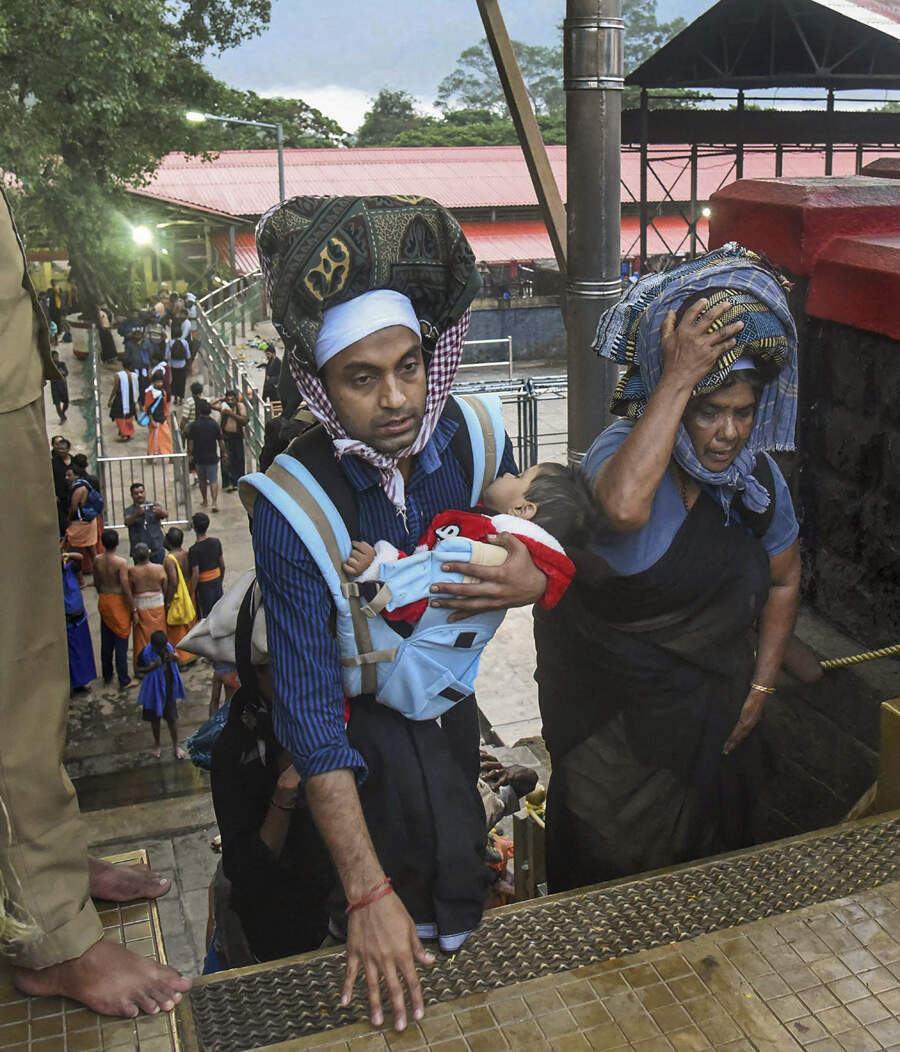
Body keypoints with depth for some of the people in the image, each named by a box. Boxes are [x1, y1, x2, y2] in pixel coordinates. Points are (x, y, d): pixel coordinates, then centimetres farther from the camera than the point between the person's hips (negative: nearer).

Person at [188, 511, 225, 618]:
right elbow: (222, 566, 4)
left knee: (206, 617, 7)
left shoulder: (194, 550, -21)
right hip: (217, 582, 5)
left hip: (204, 586, -5)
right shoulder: (216, 542, -5)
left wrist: (192, 593, -8)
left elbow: (195, 575, -20)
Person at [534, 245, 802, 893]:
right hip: (615, 715, -5)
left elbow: (785, 578, 10)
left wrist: (762, 683, 4)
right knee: (612, 867, 12)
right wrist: (678, 377, -42)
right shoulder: (625, 450, -23)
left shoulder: (757, 474, -6)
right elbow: (624, 506, -49)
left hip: (713, 714, 5)